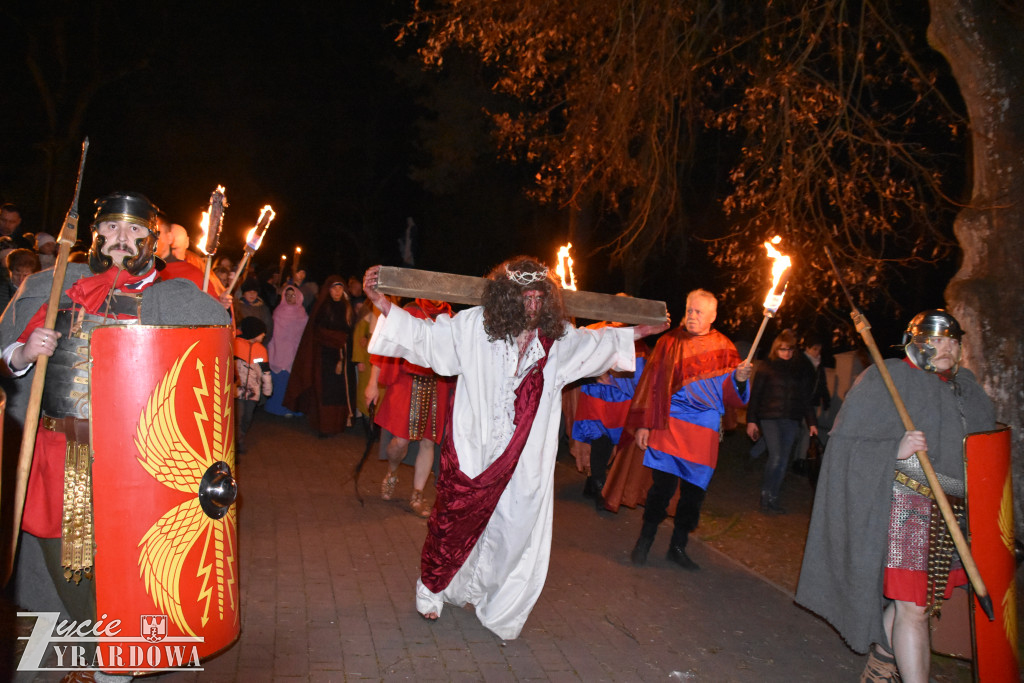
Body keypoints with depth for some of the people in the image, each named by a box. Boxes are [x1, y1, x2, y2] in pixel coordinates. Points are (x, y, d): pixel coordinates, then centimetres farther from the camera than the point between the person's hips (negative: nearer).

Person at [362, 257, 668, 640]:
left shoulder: (557, 339, 0)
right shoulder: (474, 327, -10)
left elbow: (594, 342, 20)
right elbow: (425, 335, -5)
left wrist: (640, 331, 27)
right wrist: (382, 303, -14)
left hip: (524, 463, 3)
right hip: (472, 453, -2)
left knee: (516, 531, 7)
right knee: (453, 525, 12)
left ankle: (500, 612, 31)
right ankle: (432, 590, 41)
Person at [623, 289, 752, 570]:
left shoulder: (723, 348, 6)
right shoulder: (669, 342, 4)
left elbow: (731, 395, 2)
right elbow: (651, 383, 4)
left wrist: (739, 379, -21)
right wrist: (643, 424, 0)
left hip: (703, 431, 2)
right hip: (669, 425, -2)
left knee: (694, 490, 5)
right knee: (662, 486, -5)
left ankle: (678, 547, 21)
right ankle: (644, 542, 13)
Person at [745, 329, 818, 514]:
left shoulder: (802, 368, 9)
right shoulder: (767, 367, 1)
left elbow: (806, 397, 14)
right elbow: (755, 394, 1)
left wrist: (811, 422, 10)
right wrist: (751, 420, -3)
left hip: (791, 420, 3)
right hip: (769, 418, -3)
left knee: (783, 461, 4)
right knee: (776, 457, -14)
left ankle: (771, 499, 14)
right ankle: (767, 497, 1)